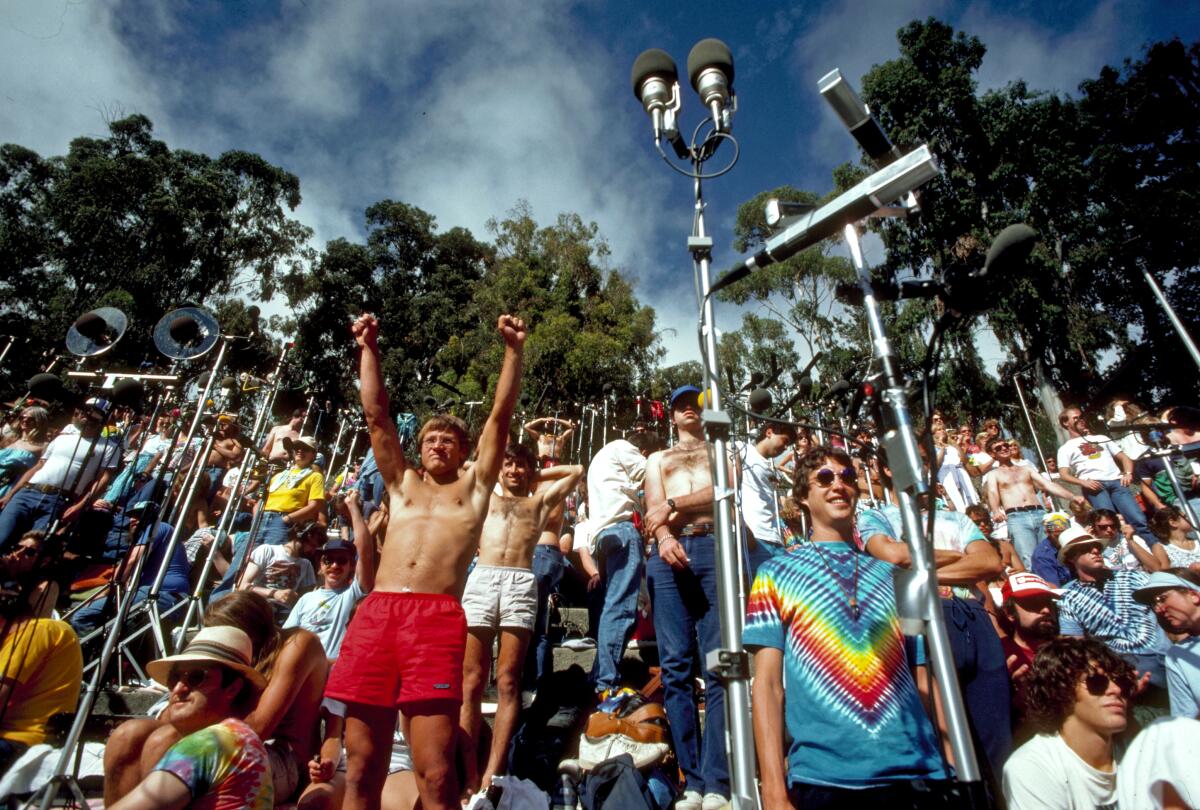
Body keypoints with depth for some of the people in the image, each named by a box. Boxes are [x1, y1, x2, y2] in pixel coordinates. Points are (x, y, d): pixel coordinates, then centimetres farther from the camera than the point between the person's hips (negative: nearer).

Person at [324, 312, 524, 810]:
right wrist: (368, 349, 23)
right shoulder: (402, 483, 25)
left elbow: (501, 416, 13)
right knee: (362, 768, 5)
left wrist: (513, 349, 10)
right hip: (375, 613, 3)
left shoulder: (475, 486, 19)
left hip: (438, 619, -3)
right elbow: (376, 415, 23)